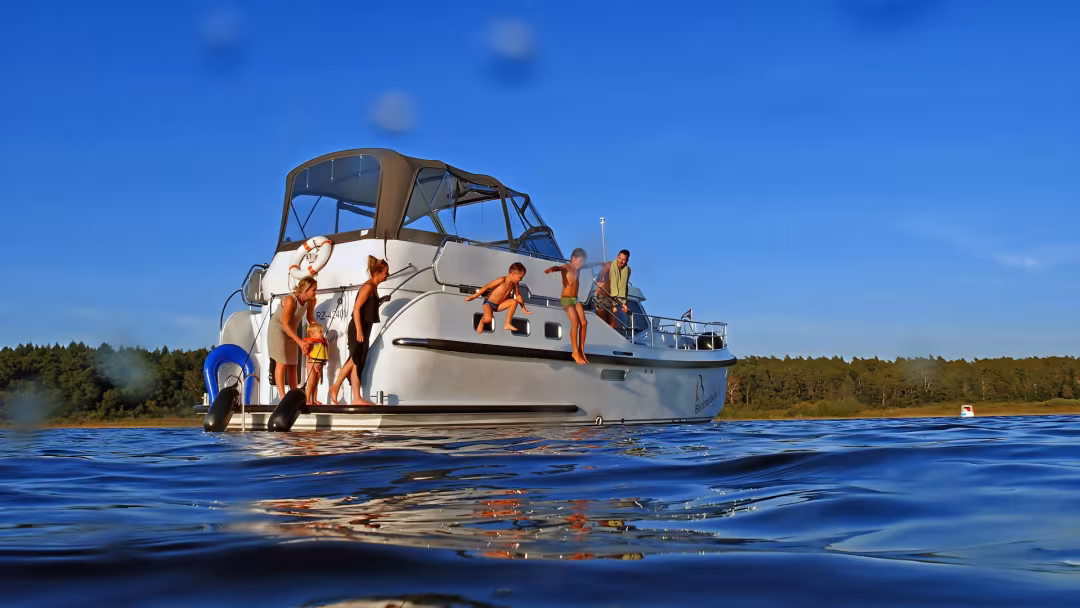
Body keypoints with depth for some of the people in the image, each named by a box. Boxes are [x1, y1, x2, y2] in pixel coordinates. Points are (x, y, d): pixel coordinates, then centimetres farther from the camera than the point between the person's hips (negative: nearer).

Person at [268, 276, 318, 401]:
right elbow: (285, 324, -30)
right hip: (278, 329, -6)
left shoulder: (311, 301, -12)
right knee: (282, 363, -10)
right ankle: (282, 397, -9)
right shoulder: (290, 300, -31)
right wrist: (300, 342, -33)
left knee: (292, 365, 5)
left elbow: (310, 319, 4)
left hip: (291, 331, 6)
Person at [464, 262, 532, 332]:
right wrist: (474, 296, -22)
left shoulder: (515, 283, -4)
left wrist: (524, 309, 14)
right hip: (489, 303, -7)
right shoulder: (502, 280, -25)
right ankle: (481, 322, 7)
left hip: (499, 305, 7)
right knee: (488, 319, -33)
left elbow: (518, 295, 11)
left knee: (514, 301, -16)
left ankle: (507, 324, -5)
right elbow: (486, 287, -23)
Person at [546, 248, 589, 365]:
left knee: (583, 323, -5)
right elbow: (558, 267, -36)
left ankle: (581, 351, 3)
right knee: (575, 323, -19)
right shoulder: (566, 267, -12)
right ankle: (575, 352, -11)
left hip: (575, 299, 7)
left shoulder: (578, 268, 10)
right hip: (566, 299, -7)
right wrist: (551, 269, -59)